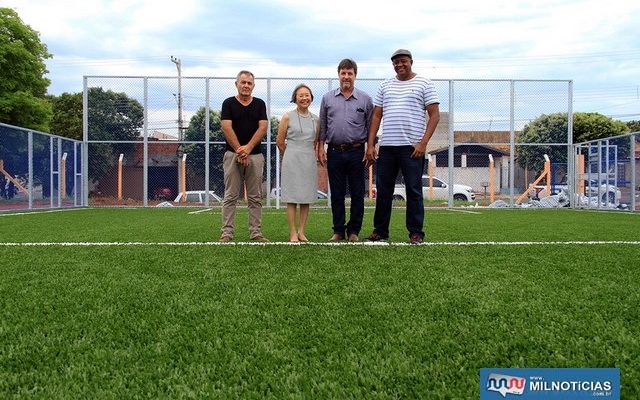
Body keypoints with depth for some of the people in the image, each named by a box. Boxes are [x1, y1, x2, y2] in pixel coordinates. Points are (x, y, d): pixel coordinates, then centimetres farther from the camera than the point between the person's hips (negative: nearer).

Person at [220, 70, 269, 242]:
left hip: (255, 155, 2)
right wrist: (239, 150, -13)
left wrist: (248, 147, -13)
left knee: (255, 197, 4)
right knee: (230, 197, -1)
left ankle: (256, 233, 9)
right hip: (232, 155, -2)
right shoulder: (228, 103, 3)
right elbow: (227, 128, -6)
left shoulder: (260, 104, 9)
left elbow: (263, 128, -1)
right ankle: (227, 233, 3)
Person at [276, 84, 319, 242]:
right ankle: (293, 233, 2)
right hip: (292, 161, -4)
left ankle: (301, 231, 13)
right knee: (292, 197, -3)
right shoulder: (288, 117, -2)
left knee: (307, 197, 5)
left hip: (309, 161, 4)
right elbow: (280, 142, 3)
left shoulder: (316, 119, 9)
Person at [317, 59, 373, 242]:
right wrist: (321, 147, 4)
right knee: (337, 194, 6)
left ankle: (353, 231, 14)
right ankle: (338, 230, 15)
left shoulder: (365, 99, 4)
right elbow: (322, 125, 11)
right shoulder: (327, 98, 9)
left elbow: (370, 126, 6)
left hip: (356, 152, -1)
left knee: (357, 194, 3)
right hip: (334, 152, 1)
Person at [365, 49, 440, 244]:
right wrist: (370, 145, 5)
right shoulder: (385, 86, 17)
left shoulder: (424, 84, 5)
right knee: (383, 190, 7)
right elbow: (376, 116, 14)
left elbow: (434, 115, -1)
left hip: (412, 147, -4)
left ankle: (416, 233, 7)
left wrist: (423, 143, -12)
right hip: (387, 146, 4)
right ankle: (380, 231, 18)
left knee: (414, 190, -1)